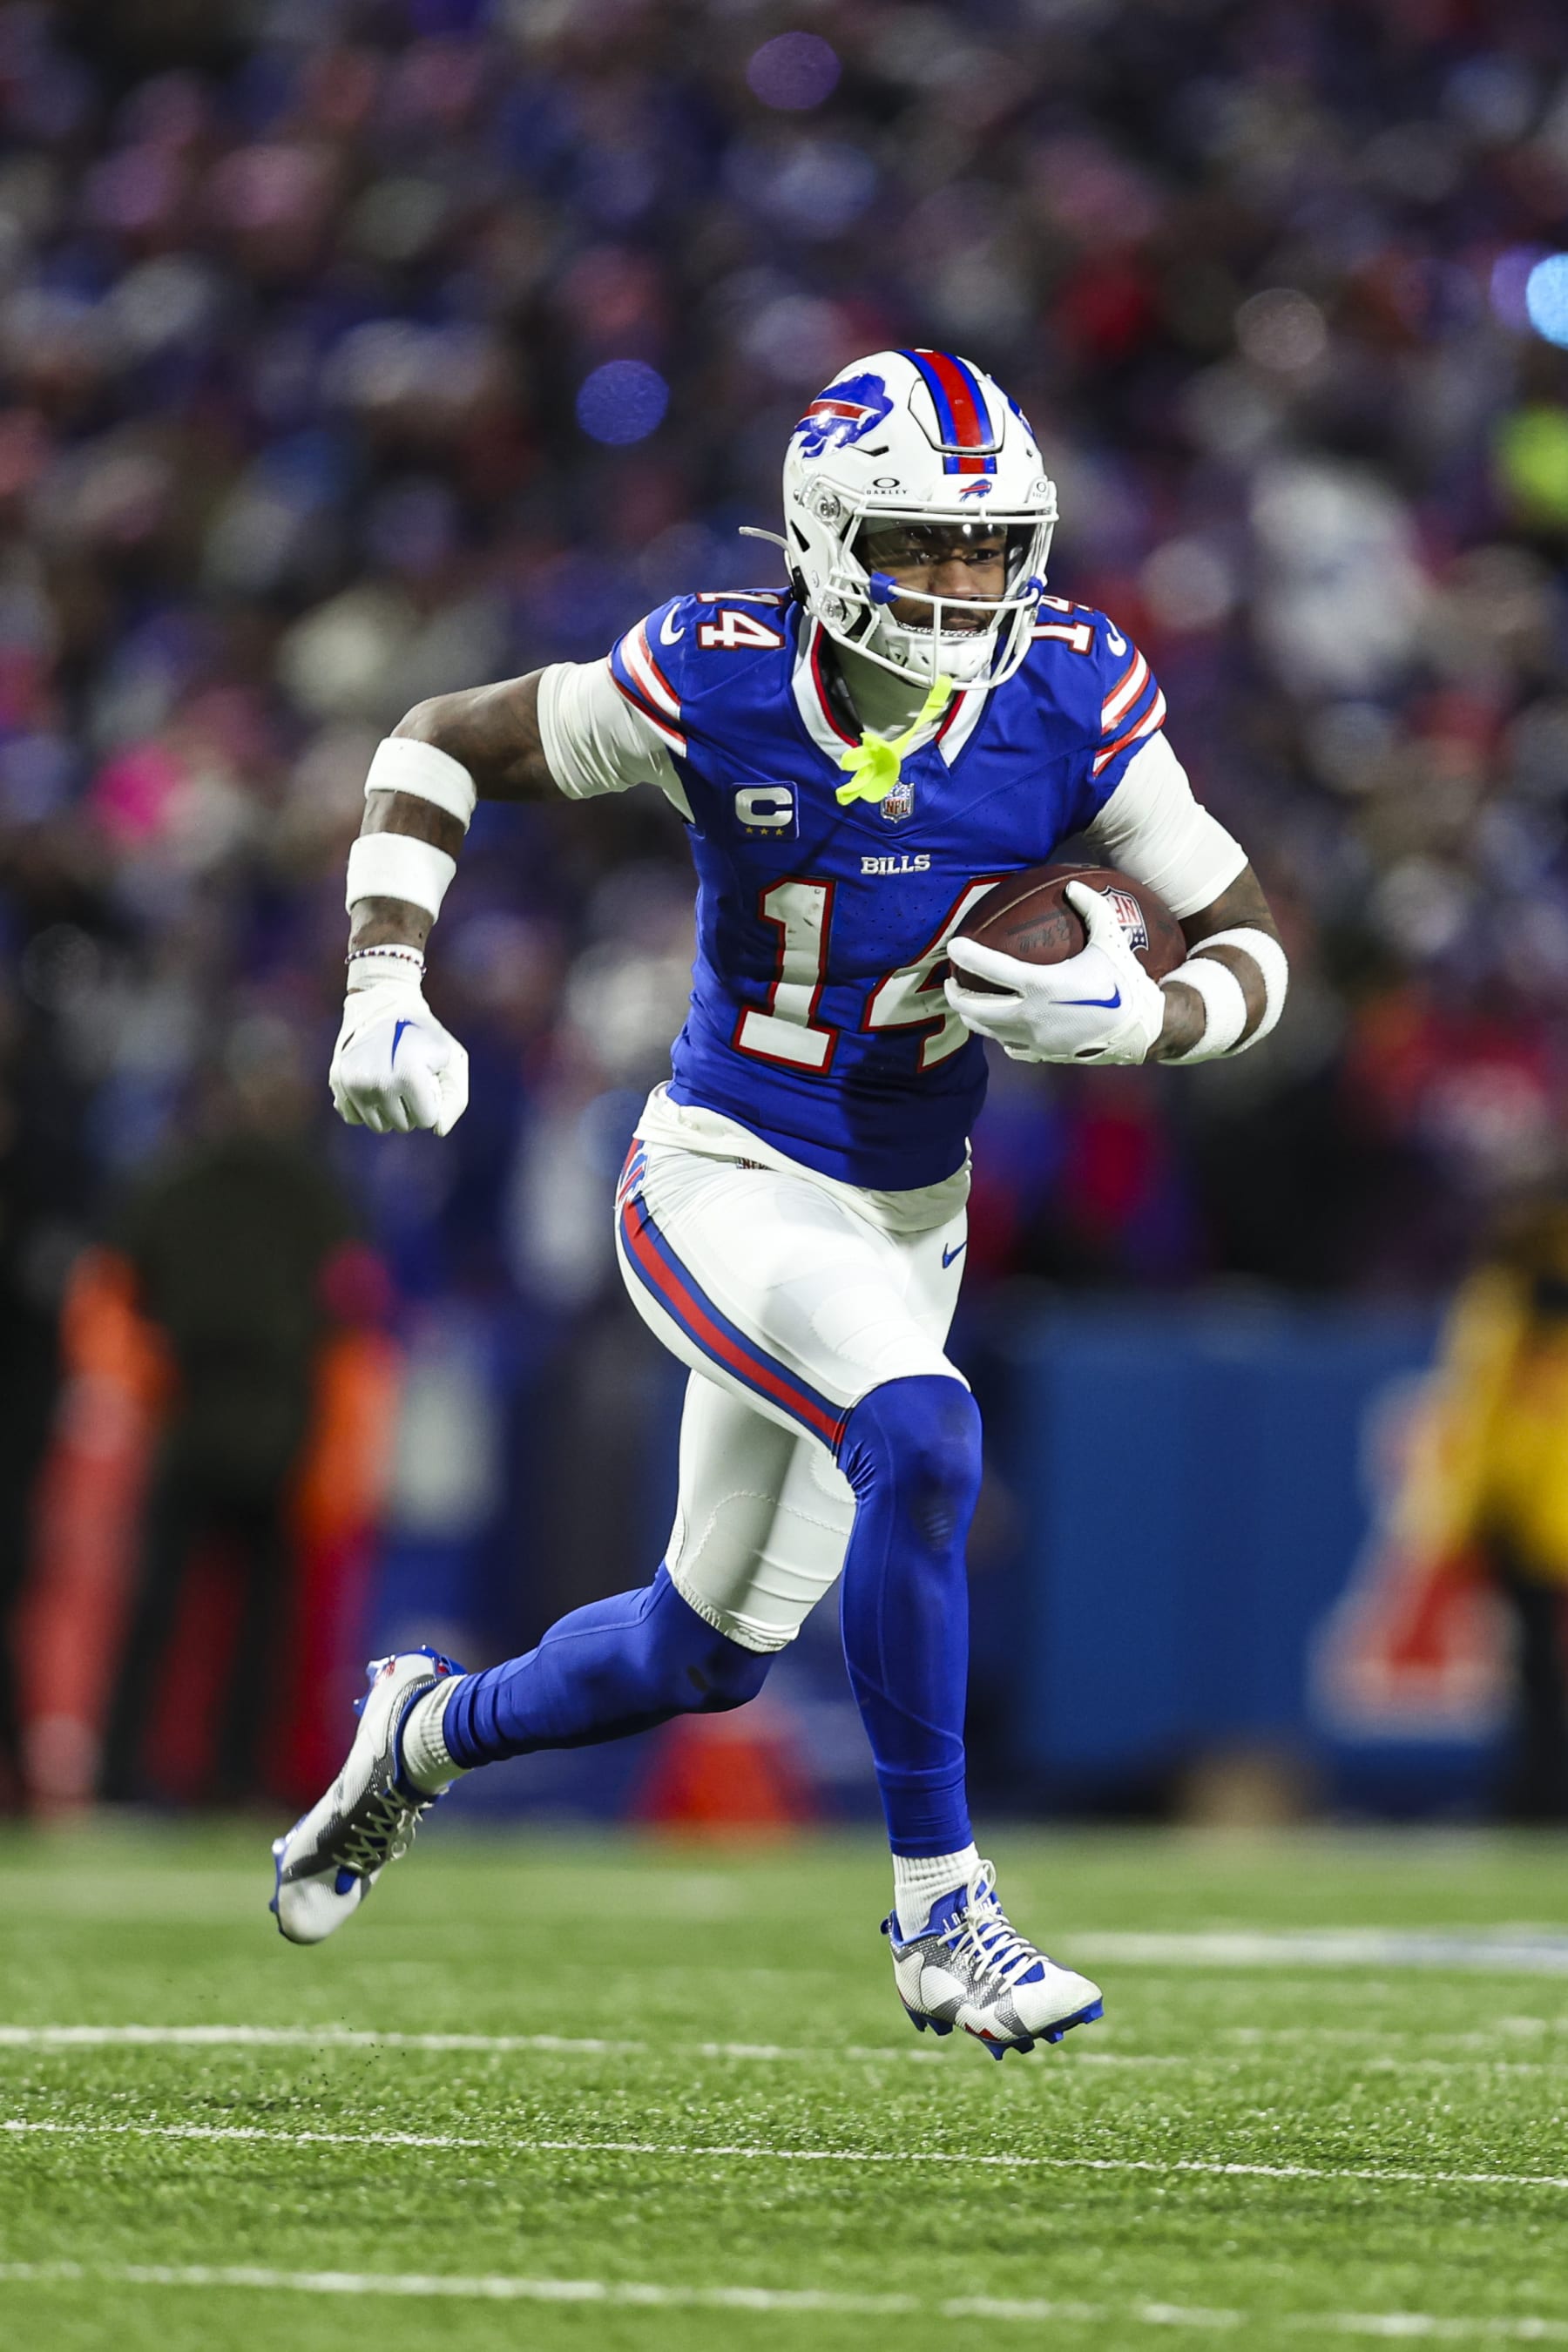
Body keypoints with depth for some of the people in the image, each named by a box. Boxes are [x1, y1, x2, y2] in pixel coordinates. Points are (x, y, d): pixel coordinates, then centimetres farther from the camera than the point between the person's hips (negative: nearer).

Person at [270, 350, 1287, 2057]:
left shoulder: (1073, 702, -12)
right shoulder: (714, 683, -18)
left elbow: (1251, 946, -4)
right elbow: (438, 747, -3)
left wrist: (1136, 1022, -25)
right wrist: (385, 992, -14)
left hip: (903, 1221, 5)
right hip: (722, 1189, -4)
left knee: (705, 1655, 15)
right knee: (919, 1437, -33)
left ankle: (433, 1732, 47)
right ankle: (939, 1911, -21)